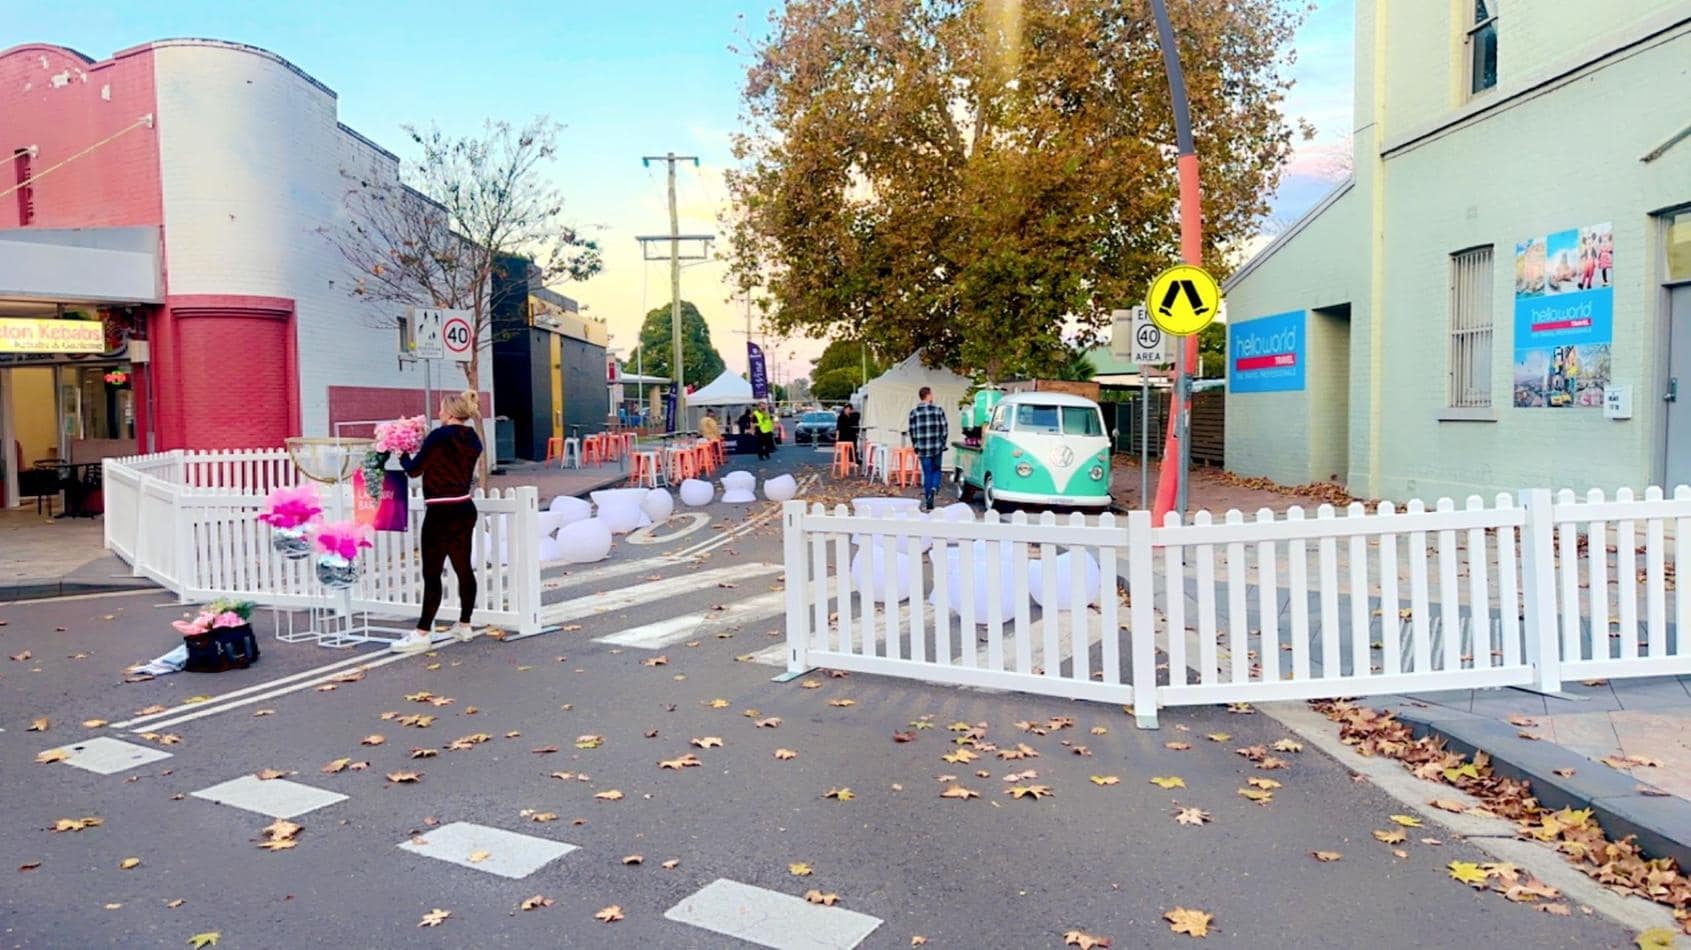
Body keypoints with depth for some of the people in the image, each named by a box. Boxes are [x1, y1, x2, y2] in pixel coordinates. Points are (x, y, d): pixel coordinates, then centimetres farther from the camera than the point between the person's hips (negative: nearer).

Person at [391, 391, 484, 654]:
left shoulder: (440, 437, -14)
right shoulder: (472, 440, 8)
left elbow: (414, 470, -8)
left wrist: (403, 455, 11)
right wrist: (422, 448, 14)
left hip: (441, 513, -8)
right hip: (465, 509, 8)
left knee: (432, 573, -5)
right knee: (463, 568, 14)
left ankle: (422, 633, -3)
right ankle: (464, 625, 23)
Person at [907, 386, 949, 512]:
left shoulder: (914, 413, 0)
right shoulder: (938, 410, -3)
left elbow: (912, 432, 2)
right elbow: (945, 430, -1)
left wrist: (916, 447, 14)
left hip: (923, 449, 1)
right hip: (937, 447, -1)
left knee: (927, 473, 9)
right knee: (936, 470, 20)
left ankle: (929, 504, 7)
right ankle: (934, 488, -9)